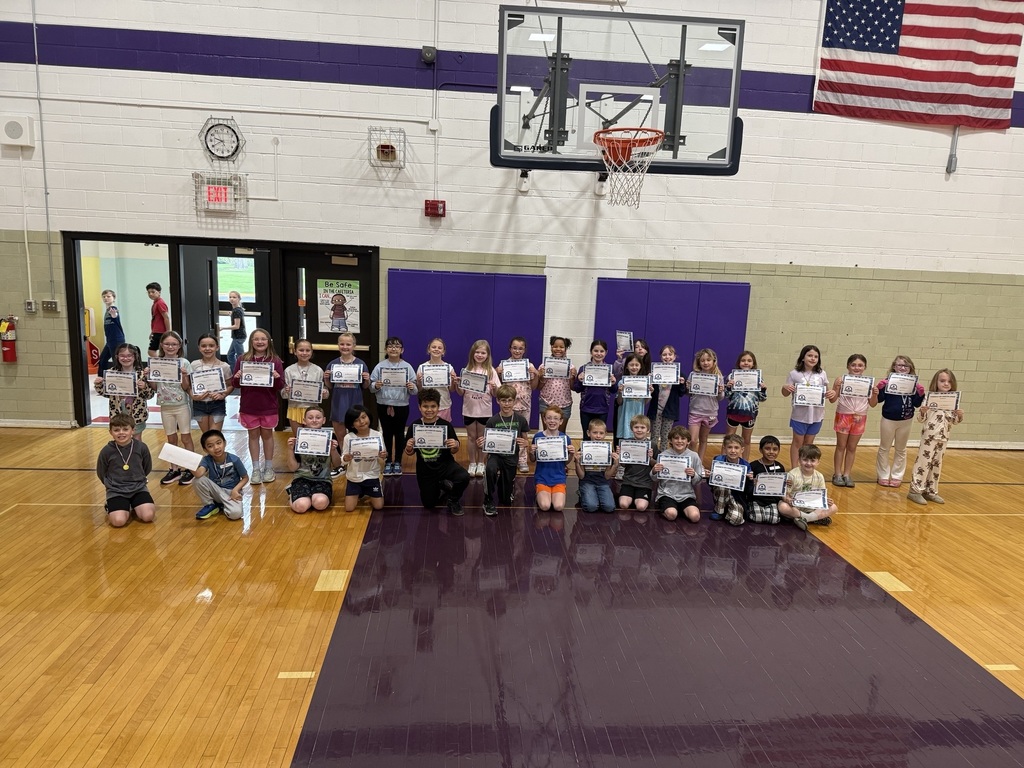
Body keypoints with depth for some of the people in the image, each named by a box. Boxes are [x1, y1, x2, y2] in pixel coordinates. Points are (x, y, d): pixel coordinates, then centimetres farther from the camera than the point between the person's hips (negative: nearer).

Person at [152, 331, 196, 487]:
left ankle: (189, 469, 13)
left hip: (182, 405, -3)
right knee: (171, 439, 12)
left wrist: (184, 375, -23)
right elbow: (155, 387, 5)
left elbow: (186, 388, -7)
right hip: (165, 406, 3)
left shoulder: (184, 363, -7)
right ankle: (174, 470, 21)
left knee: (186, 437, 3)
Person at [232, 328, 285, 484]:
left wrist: (277, 378, -24)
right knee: (253, 435, 10)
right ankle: (256, 469, 19)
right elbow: (236, 383, 4)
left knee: (267, 435, 11)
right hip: (249, 406, 1)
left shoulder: (275, 360, -3)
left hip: (268, 406, -1)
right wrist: (236, 377, -18)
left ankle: (268, 468, 22)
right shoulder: (242, 359, 0)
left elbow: (280, 386, -3)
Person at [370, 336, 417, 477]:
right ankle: (388, 462, 25)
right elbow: (371, 386, -1)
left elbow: (414, 389, -3)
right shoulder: (380, 366, -1)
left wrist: (412, 387, -24)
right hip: (383, 405, 0)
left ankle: (397, 462, 24)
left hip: (402, 406, 0)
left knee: (399, 434, 10)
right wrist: (375, 386, -22)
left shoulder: (407, 367, -2)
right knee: (387, 434, 11)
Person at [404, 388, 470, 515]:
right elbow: (409, 453, 2)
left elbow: (454, 451, -3)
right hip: (425, 469, 2)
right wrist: (408, 448, -21)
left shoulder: (446, 425, -13)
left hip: (445, 464, -2)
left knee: (464, 477, -30)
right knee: (429, 504, 8)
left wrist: (455, 446, -26)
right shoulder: (414, 426, -9)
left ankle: (453, 499, 3)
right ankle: (440, 487, 42)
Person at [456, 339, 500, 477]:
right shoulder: (467, 370, 0)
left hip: (485, 410, -1)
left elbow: (496, 394, -2)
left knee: (481, 437, 10)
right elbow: (461, 392, 2)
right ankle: (472, 463, 22)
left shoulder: (491, 371, -3)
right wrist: (457, 384, -17)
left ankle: (480, 463, 23)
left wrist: (494, 388, -23)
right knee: (471, 436, 10)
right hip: (469, 409, 1)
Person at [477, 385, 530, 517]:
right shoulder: (492, 421, -10)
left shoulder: (521, 419, -7)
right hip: (496, 455, -2)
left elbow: (526, 441, 4)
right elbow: (486, 443, -4)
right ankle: (489, 502, -16)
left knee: (508, 499, 11)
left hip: (511, 457, 2)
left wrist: (524, 443, -20)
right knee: (490, 469, -39)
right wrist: (480, 445, -27)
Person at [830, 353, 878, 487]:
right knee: (841, 446, 7)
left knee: (852, 447, 11)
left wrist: (875, 395, -14)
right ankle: (837, 474, 15)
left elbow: (872, 404, 5)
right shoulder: (842, 379, -9)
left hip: (860, 418, 3)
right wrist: (837, 386, -26)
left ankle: (847, 474, 20)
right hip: (843, 416, -3)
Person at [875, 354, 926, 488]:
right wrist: (880, 388, -27)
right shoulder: (888, 381, -10)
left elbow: (917, 404, -2)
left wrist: (921, 393, -18)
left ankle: (897, 476, 26)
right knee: (884, 449, 9)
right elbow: (879, 399, -11)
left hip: (906, 421, 2)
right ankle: (883, 476, 22)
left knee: (901, 450, 14)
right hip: (888, 420, -2)